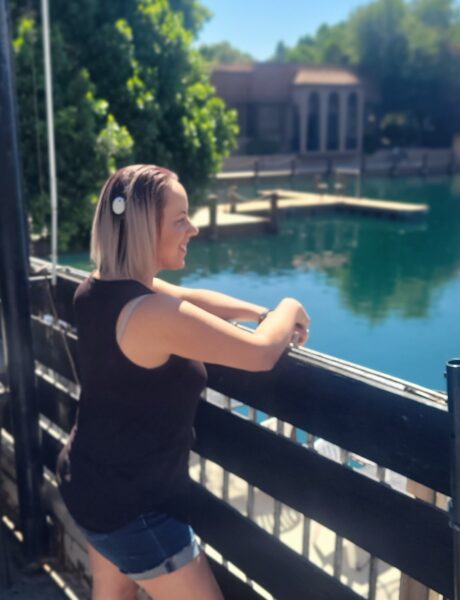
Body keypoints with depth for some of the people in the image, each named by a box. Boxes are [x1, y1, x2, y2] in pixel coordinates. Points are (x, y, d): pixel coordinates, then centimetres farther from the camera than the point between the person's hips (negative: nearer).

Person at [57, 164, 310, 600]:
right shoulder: (151, 314, -32)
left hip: (88, 483, 9)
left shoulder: (97, 288, -4)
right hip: (133, 506, -9)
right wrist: (287, 311, -6)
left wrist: (264, 314, -1)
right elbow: (260, 355, -26)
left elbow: (191, 298, 6)